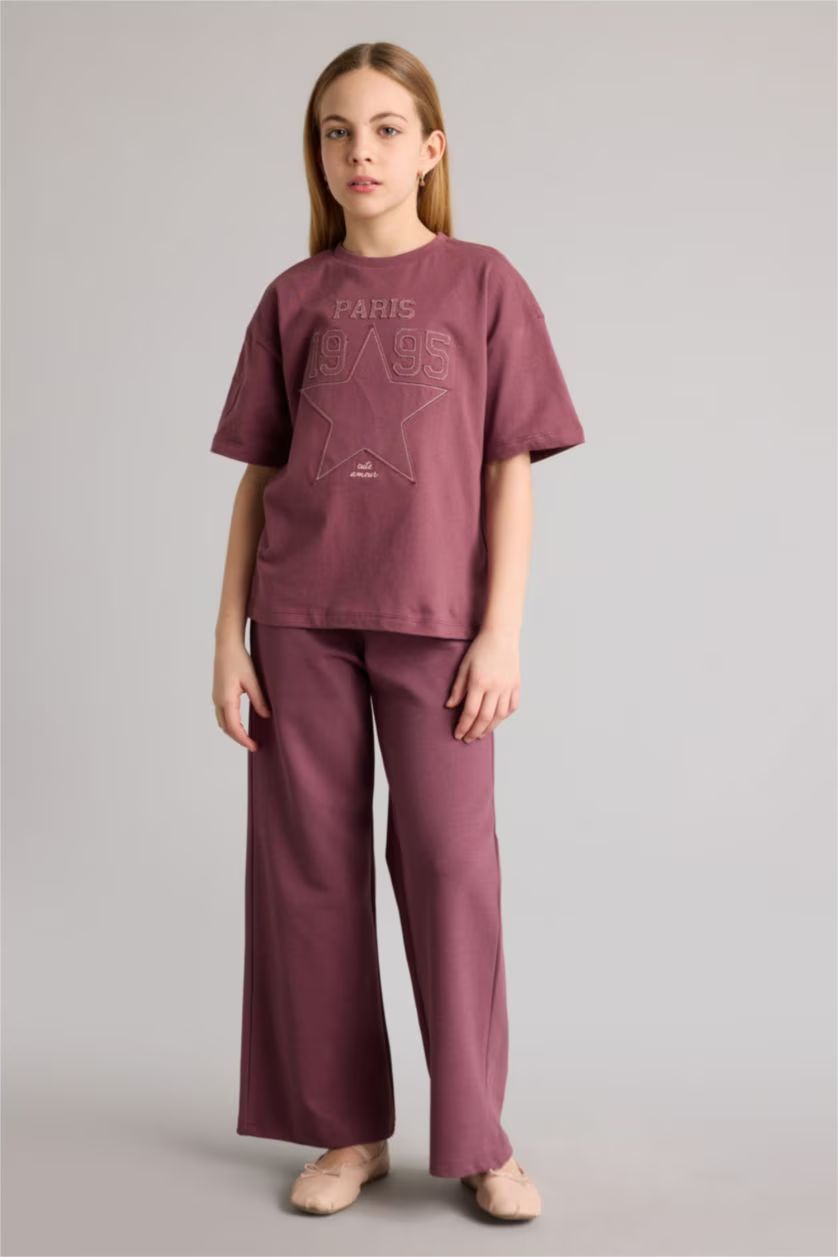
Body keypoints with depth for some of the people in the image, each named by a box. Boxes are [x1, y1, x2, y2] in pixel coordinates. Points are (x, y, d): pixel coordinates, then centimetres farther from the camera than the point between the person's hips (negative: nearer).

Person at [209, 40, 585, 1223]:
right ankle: (347, 1130, 19)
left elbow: (510, 471, 0)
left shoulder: (484, 284, 3)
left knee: (450, 861, -2)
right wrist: (229, 637, 3)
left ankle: (478, 1138, 12)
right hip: (301, 618, 3)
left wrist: (502, 632, -7)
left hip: (435, 618, -2)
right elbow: (257, 477, 9)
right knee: (309, 866, 5)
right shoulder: (293, 298, 8)